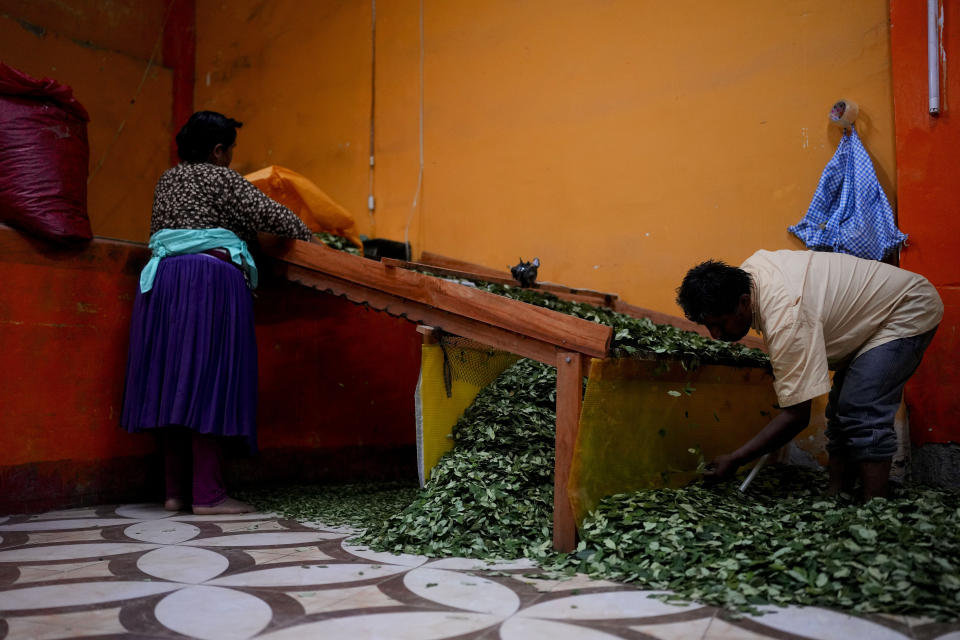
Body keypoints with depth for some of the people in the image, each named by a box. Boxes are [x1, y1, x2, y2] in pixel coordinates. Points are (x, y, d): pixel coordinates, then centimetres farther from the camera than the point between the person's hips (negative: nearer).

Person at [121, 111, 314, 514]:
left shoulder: (167, 179, 23)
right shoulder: (221, 178, 2)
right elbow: (268, 214, -4)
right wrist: (306, 235, 11)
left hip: (162, 277, 7)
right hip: (212, 278, -7)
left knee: (174, 382, 6)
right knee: (208, 380, -9)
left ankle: (176, 491, 8)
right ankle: (207, 494, -9)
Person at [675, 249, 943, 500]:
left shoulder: (786, 322, -39)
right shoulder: (746, 271, -14)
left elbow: (796, 416, -35)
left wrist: (734, 460, -28)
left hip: (909, 313, -10)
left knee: (862, 413, -21)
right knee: (841, 411, 7)